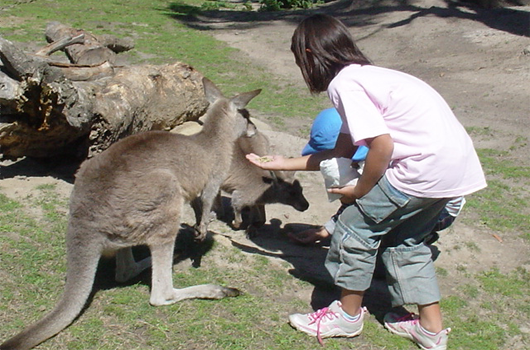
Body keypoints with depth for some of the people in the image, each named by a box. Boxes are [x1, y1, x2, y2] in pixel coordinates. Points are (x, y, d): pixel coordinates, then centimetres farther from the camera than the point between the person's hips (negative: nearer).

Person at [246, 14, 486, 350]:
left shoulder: (343, 83, -10)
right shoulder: (363, 74, 20)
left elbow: (382, 146, -19)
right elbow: (343, 150, 23)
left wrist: (360, 191, -2)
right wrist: (285, 163, 30)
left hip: (427, 165, -9)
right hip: (458, 162, 10)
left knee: (357, 226, 7)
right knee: (405, 239, 23)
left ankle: (348, 315, 25)